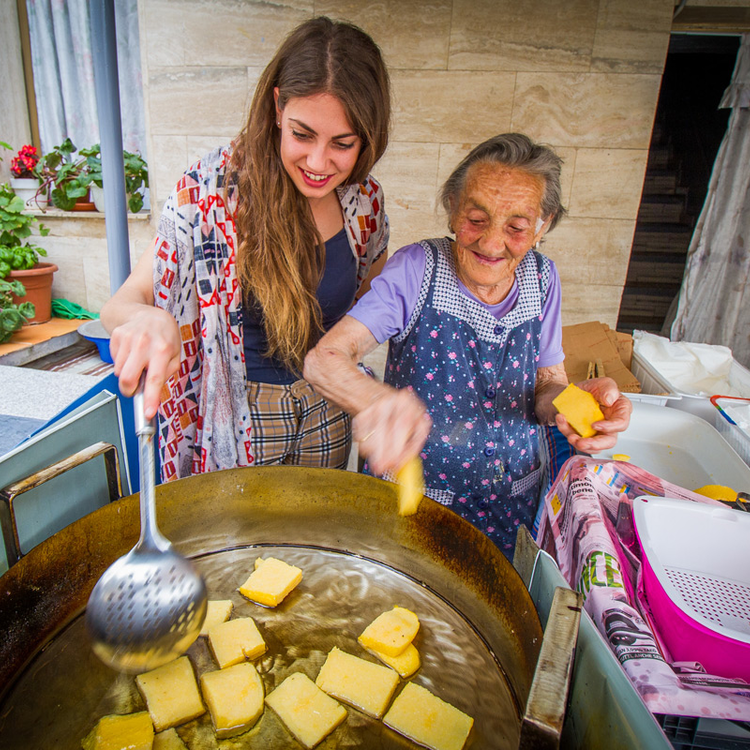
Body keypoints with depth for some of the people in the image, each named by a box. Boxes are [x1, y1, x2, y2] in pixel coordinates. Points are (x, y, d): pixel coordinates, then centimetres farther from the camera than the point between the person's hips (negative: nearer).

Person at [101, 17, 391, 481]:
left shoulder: (365, 199, -8)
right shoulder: (212, 190, -19)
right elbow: (122, 302, -19)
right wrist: (144, 319, -43)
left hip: (326, 411, 4)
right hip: (236, 419, -3)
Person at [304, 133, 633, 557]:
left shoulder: (541, 278, -6)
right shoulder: (418, 270, -18)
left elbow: (547, 383, 0)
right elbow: (323, 360, -28)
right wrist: (376, 399, -50)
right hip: (412, 493, -3)